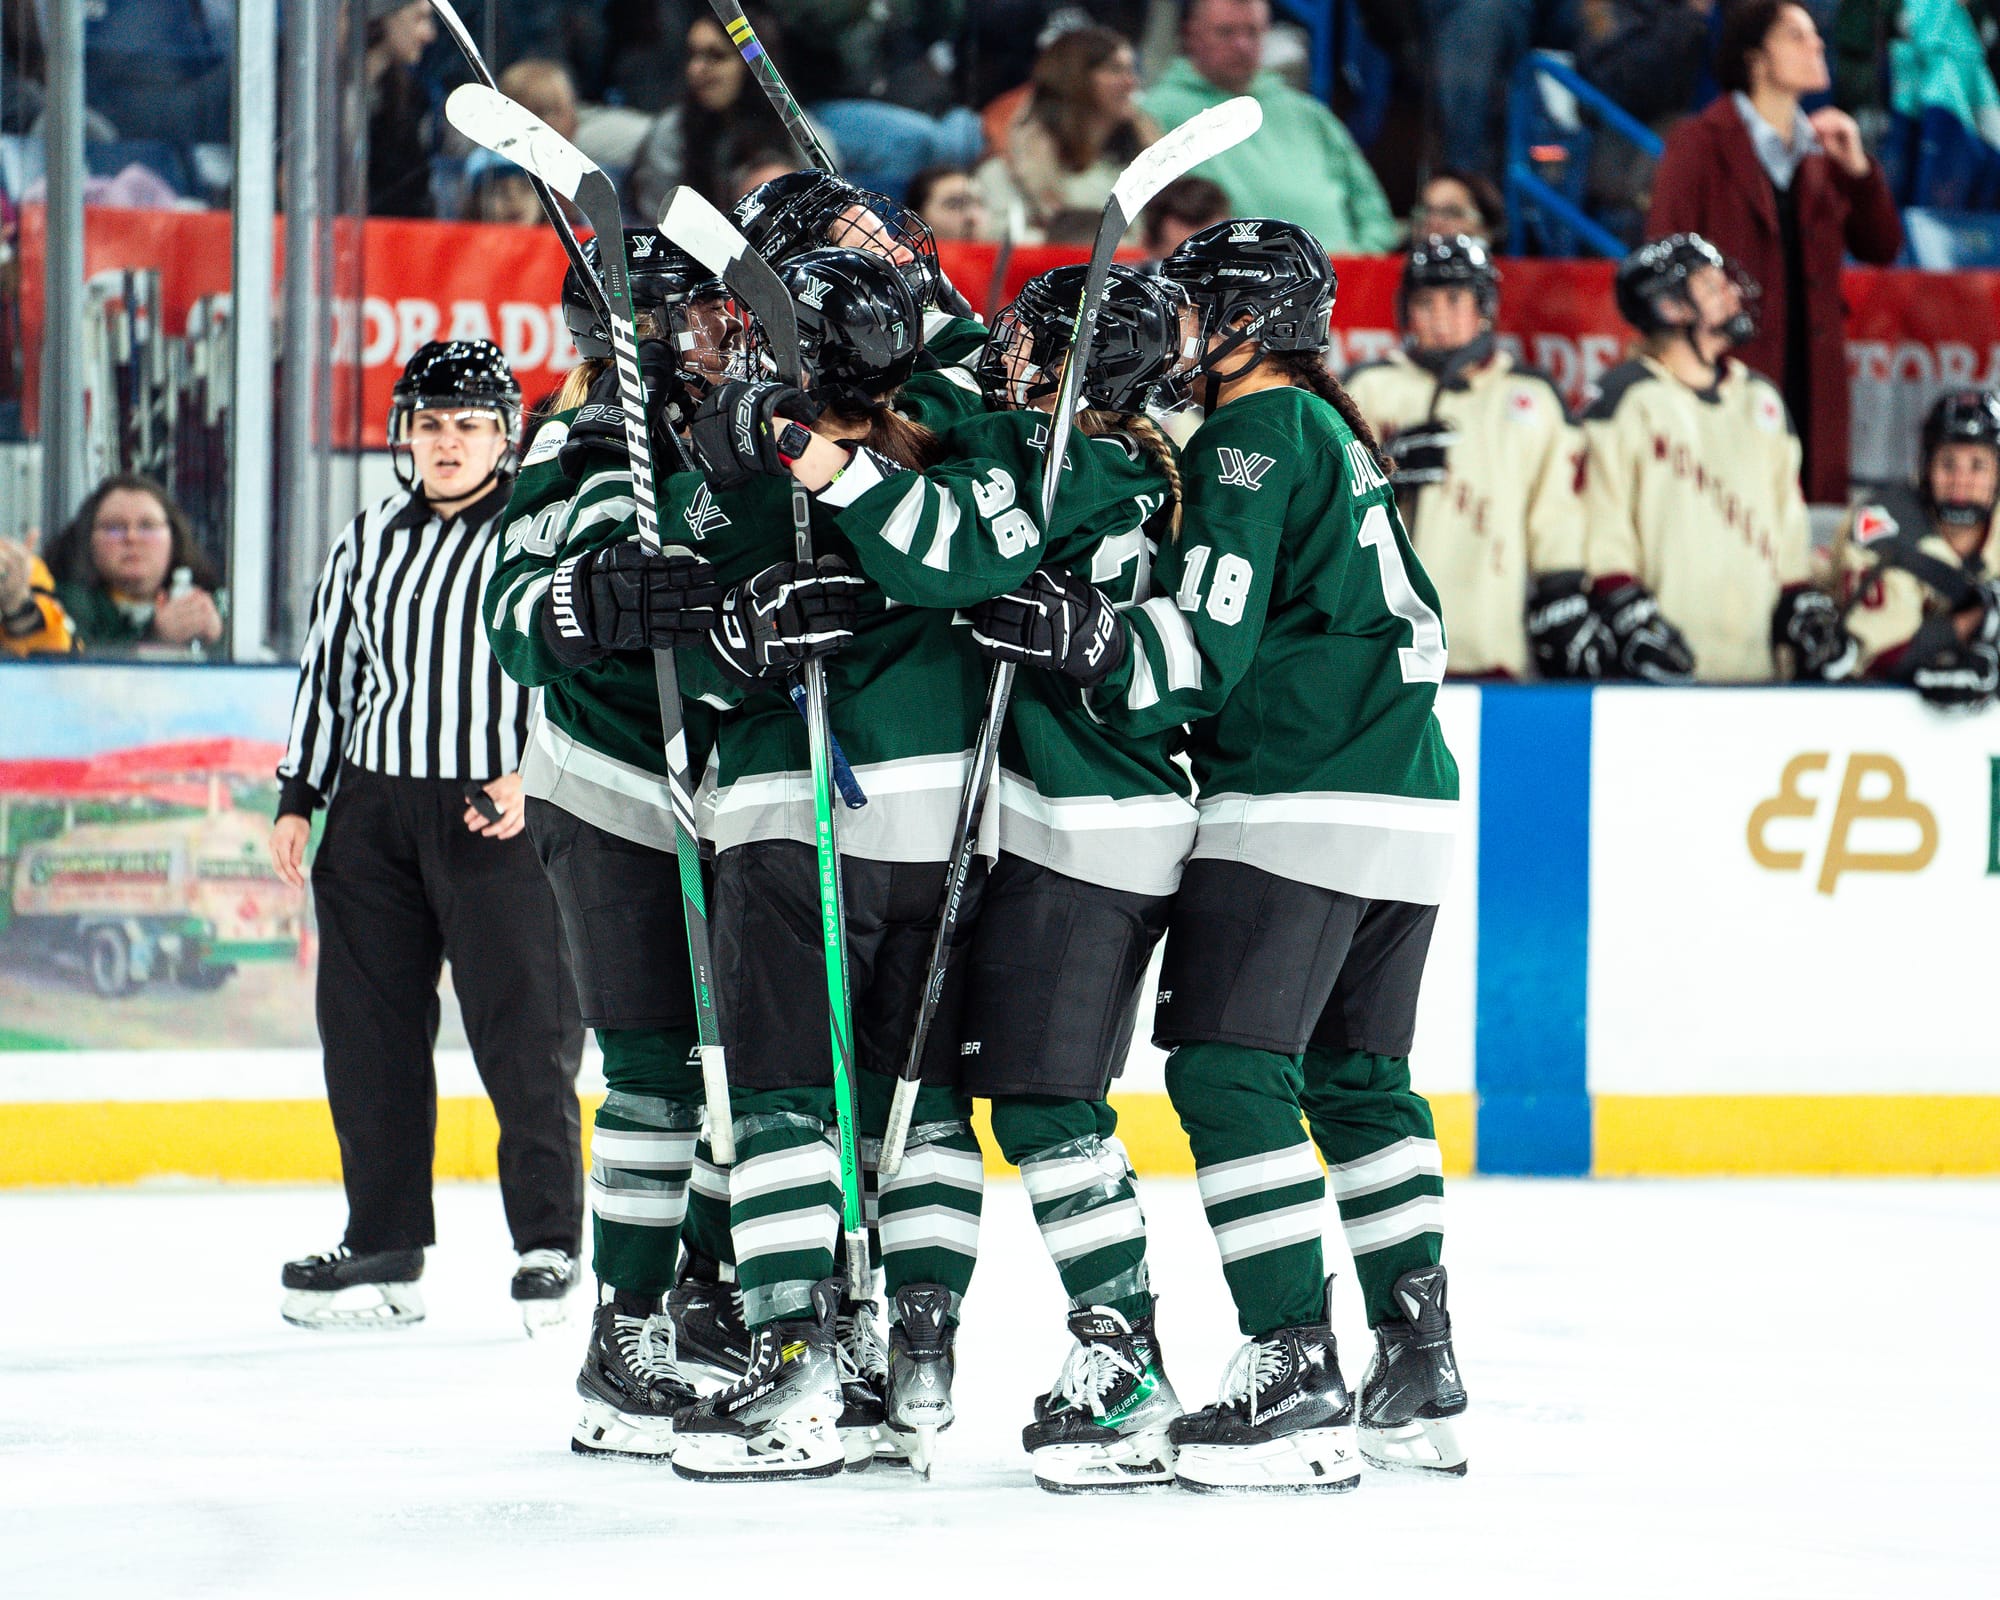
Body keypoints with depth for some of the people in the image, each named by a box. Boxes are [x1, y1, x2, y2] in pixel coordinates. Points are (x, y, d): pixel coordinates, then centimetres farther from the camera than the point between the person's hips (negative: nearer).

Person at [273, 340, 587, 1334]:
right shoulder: (367, 544, 15)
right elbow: (326, 672, 21)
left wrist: (537, 777, -15)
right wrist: (298, 797, 15)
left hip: (502, 812, -5)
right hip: (374, 808, 5)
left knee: (525, 1034, -8)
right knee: (369, 1029, 5)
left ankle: (549, 1247, -1)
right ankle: (383, 1247, 14)